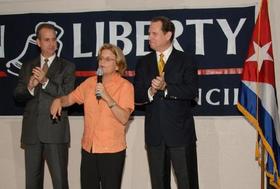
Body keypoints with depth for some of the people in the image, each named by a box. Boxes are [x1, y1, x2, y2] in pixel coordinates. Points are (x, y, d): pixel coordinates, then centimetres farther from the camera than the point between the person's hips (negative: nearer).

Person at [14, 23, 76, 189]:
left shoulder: (67, 67, 3)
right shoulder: (28, 67, 13)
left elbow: (67, 96, -7)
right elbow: (18, 95, 10)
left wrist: (45, 81, -20)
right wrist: (29, 87, -12)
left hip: (55, 131, -3)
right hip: (31, 131, 4)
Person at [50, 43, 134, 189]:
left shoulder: (125, 86, -7)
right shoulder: (90, 82, 7)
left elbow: (124, 118, -17)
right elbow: (70, 98, 15)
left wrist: (107, 97, -23)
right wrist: (59, 101, -6)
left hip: (112, 150, -4)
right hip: (88, 148, 5)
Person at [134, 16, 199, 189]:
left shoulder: (186, 60, -1)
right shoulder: (143, 63, 9)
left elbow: (192, 91, -14)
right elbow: (137, 95, 4)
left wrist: (165, 87, -23)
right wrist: (150, 92, -16)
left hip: (180, 131, -3)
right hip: (154, 133, 4)